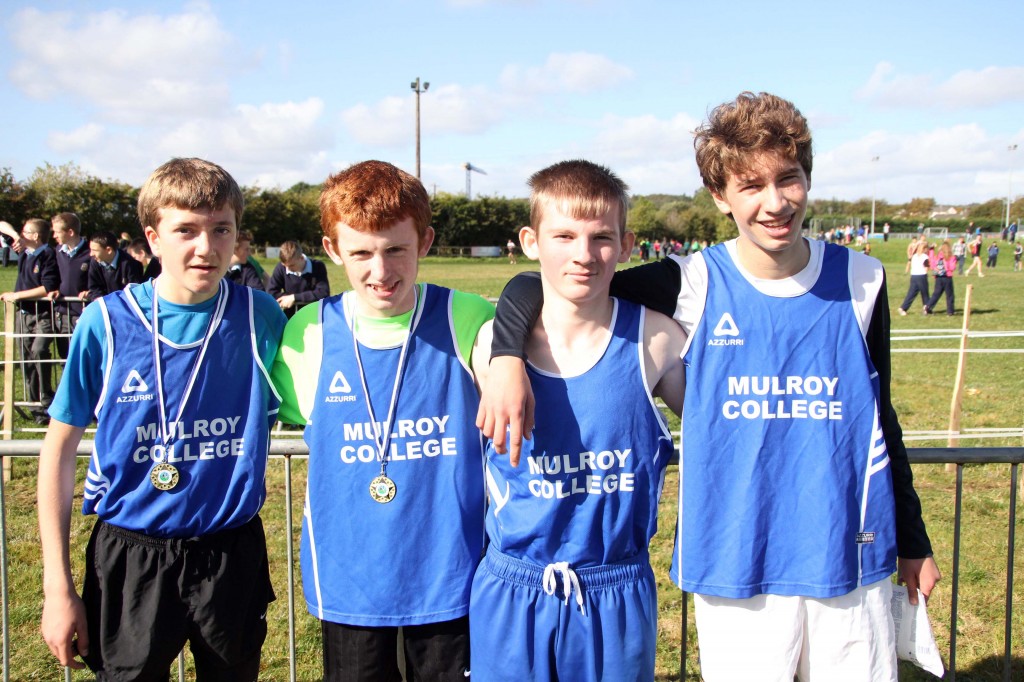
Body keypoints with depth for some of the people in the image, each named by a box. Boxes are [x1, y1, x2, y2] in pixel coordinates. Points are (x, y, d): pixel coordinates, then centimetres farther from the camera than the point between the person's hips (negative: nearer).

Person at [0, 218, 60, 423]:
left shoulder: (48, 255, -12)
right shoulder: (23, 249, 7)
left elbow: (48, 288, -20)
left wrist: (17, 295, -15)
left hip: (43, 315, -7)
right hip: (23, 313, 7)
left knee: (38, 351, -26)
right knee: (27, 360, 8)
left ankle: (46, 401, -17)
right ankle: (35, 406, 16)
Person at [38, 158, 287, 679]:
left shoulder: (259, 317, -6)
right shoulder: (107, 323, -9)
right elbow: (60, 449, -3)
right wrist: (57, 586, -3)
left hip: (233, 554, 1)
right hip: (129, 558, -1)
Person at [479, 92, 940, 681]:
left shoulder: (861, 281, 0)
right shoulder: (695, 285, -8)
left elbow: (879, 416, 11)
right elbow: (533, 287, -7)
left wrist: (913, 541, 17)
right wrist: (507, 358, -27)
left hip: (852, 558, 2)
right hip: (737, 564, -2)